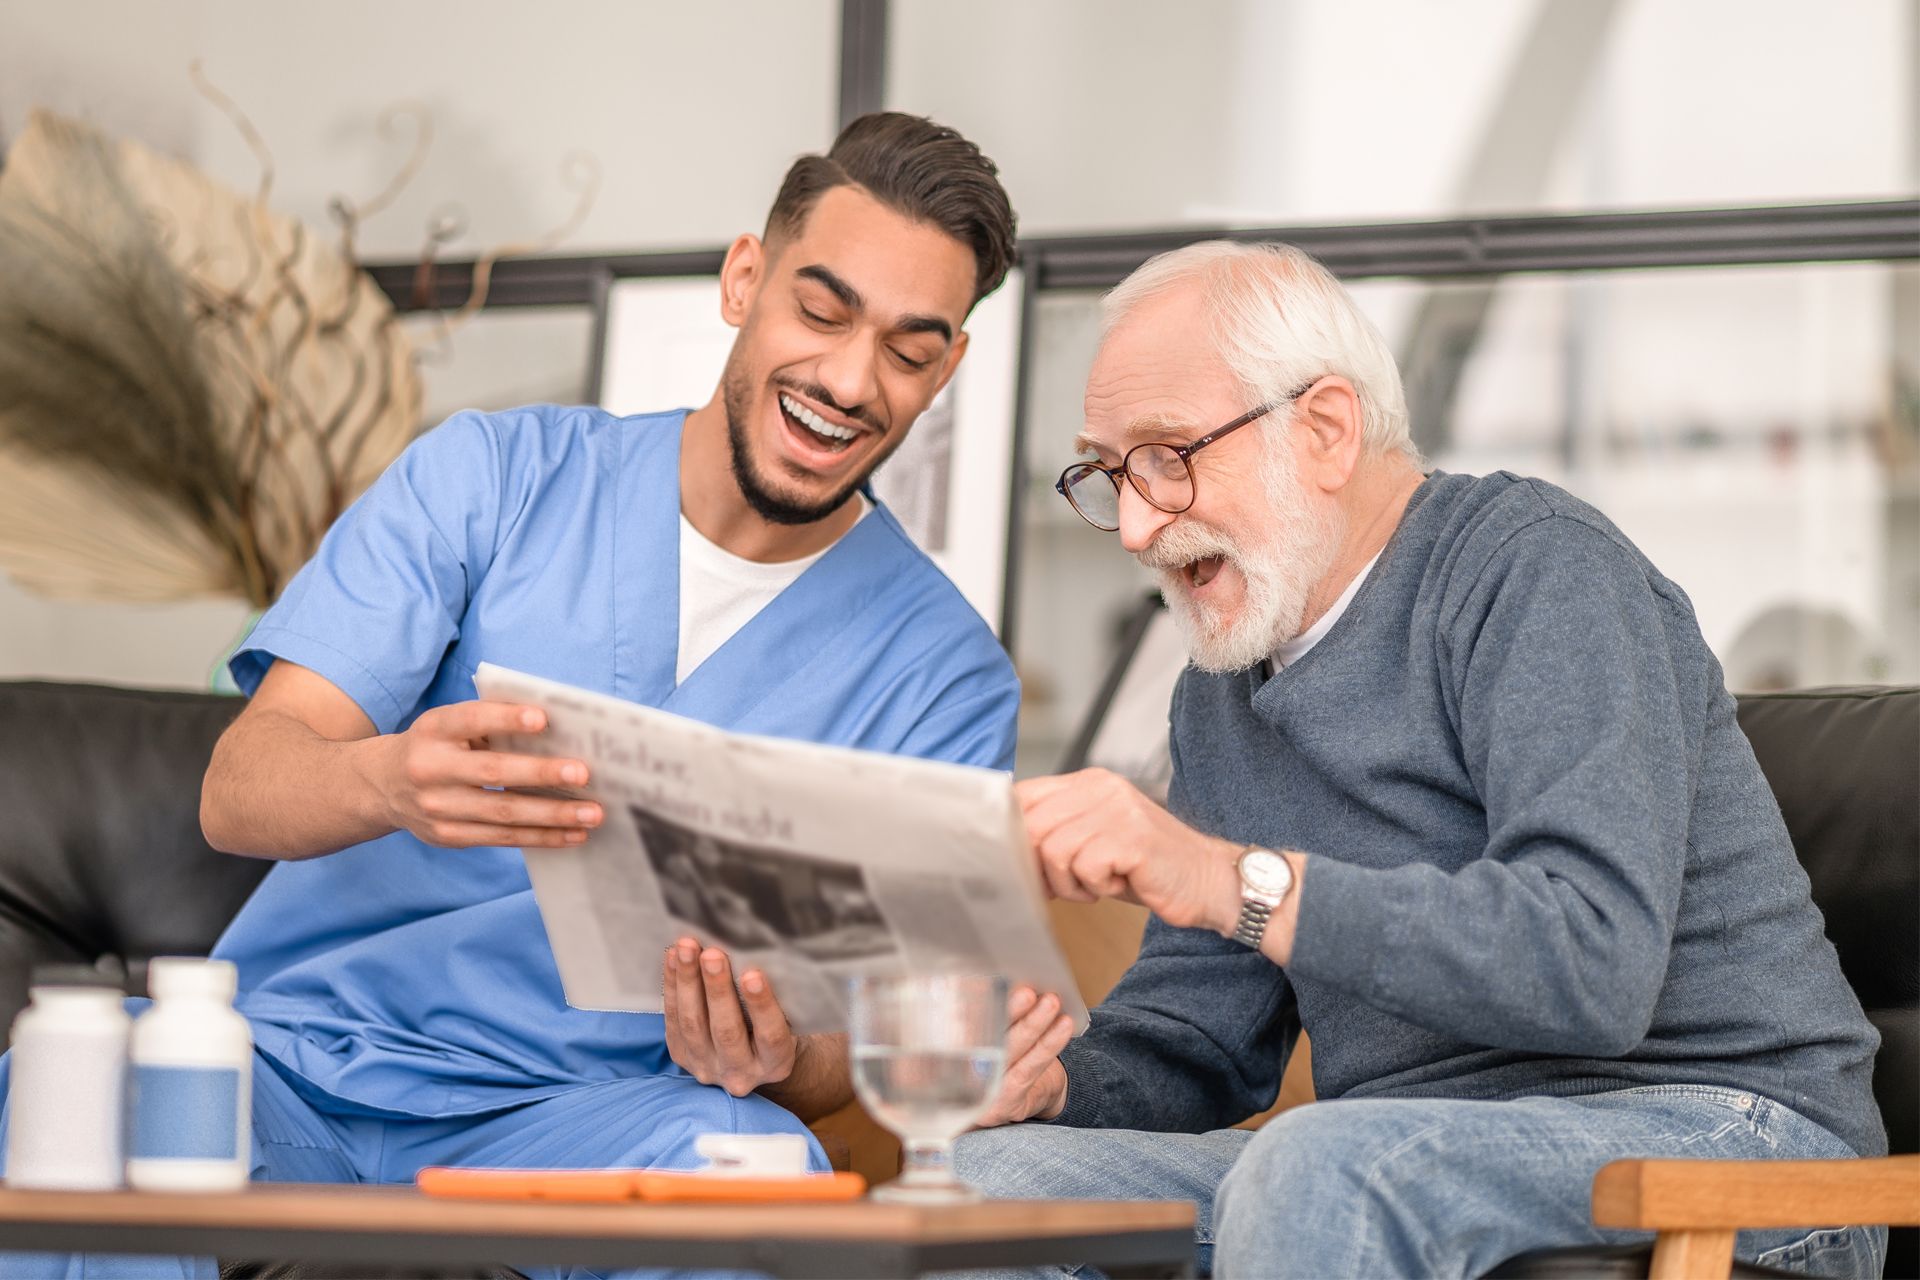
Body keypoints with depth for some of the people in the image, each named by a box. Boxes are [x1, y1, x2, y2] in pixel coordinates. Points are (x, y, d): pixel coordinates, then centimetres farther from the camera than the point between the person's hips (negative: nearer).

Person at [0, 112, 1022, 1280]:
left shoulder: (945, 678, 6)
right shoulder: (492, 477, 6)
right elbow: (237, 793, -5)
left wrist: (769, 1053, -26)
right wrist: (390, 781, -30)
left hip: (558, 1129, 0)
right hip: (286, 1060, 0)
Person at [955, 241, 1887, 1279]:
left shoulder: (1536, 566, -10)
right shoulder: (1221, 696, 16)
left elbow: (1592, 967, -25)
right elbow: (1192, 1051, 15)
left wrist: (1238, 880, -30)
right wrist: (1050, 1085, -8)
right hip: (1403, 1157, 7)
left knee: (1320, 1172, -35)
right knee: (990, 1176, -13)